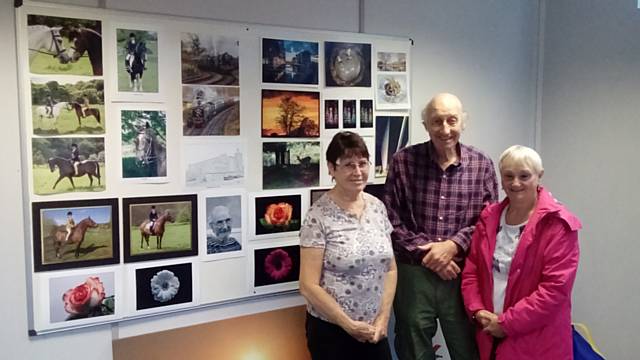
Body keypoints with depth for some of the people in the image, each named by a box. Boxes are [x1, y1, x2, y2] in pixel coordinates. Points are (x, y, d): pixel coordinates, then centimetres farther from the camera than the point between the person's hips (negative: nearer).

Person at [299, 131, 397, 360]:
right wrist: (349, 325, -13)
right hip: (332, 331, -4)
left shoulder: (377, 207, 2)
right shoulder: (318, 216, -15)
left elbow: (390, 269, 6)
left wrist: (383, 318, -4)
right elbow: (308, 286, -15)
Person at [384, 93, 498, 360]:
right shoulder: (403, 162, -3)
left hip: (462, 274, 1)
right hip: (413, 273, 0)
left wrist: (453, 245, -14)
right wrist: (426, 251, -13)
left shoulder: (482, 165, 1)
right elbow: (391, 220, -5)